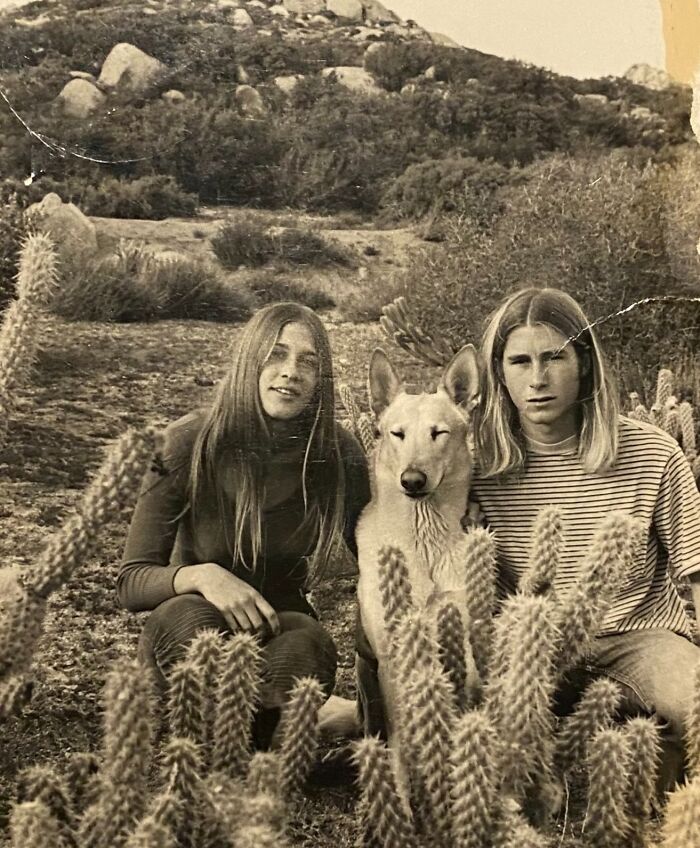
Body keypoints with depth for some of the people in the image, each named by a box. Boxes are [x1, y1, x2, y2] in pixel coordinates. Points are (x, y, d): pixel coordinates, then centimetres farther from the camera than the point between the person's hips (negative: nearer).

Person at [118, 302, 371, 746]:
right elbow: (132, 581, -13)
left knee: (309, 640, -33)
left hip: (277, 631, 1)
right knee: (188, 614, -35)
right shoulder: (192, 442, -14)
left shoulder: (338, 454, -9)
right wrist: (201, 575, -34)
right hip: (183, 638, -1)